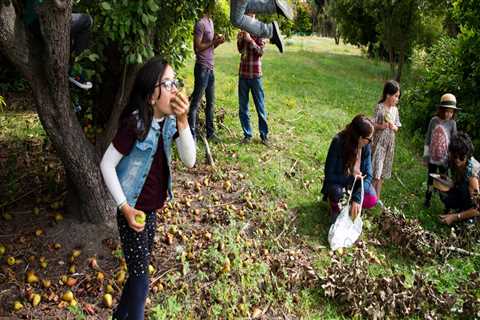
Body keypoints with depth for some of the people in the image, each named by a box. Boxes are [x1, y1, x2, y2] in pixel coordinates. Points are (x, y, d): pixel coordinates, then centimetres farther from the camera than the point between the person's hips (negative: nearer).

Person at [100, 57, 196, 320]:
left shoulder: (170, 121, -5)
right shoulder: (135, 124, -24)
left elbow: (189, 161, -11)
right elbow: (106, 165, -18)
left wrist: (182, 121, -23)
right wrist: (125, 207, -18)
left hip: (151, 209, 7)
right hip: (133, 211, -7)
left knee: (139, 270, 24)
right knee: (141, 281, 1)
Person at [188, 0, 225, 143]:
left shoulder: (211, 22, 15)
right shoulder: (201, 24, -12)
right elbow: (197, 47, -15)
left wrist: (217, 42, 2)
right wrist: (213, 42, -15)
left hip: (210, 68, 9)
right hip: (202, 68, -9)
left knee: (211, 103, 12)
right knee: (196, 103, -4)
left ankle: (210, 133, 21)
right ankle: (192, 135, 0)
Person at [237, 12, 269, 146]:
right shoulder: (241, 33, 9)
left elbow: (261, 51, -10)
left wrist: (250, 40, -19)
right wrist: (241, 40, -1)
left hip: (255, 74, -4)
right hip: (243, 73, 4)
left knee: (260, 106, 1)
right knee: (243, 107, 6)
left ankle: (264, 135, 9)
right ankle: (247, 134, 15)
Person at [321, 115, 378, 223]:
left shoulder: (366, 147, -17)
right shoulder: (338, 142, -28)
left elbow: (367, 175, -17)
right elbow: (329, 175, -22)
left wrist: (357, 198, -30)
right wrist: (351, 178, -28)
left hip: (356, 180, 3)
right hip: (337, 181, -3)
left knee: (371, 200, -22)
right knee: (336, 191, -37)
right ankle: (334, 206, -1)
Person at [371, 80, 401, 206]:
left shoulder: (395, 109, 7)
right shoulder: (379, 107, -10)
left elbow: (397, 128, 12)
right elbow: (372, 124, -10)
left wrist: (394, 127, -10)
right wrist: (382, 126, -26)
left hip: (390, 143, 6)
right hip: (379, 142, -6)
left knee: (382, 173, 11)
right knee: (375, 172, -5)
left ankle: (377, 198, 19)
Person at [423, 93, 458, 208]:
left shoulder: (452, 123, -9)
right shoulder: (434, 120, -5)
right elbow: (427, 139, 2)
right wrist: (425, 155, 3)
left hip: (444, 158, -2)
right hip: (432, 157, 2)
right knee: (430, 178, 16)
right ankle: (427, 199, 31)